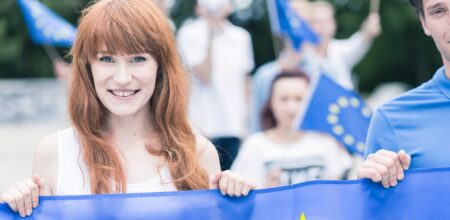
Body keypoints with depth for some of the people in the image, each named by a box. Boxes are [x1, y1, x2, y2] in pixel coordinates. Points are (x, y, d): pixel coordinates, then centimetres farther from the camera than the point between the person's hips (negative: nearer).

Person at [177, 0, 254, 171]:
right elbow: (204, 76, -12)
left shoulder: (241, 36, 10)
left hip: (233, 127, 4)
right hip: (204, 126, -4)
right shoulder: (189, 34, -4)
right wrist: (211, 38, -15)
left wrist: (244, 120, 13)